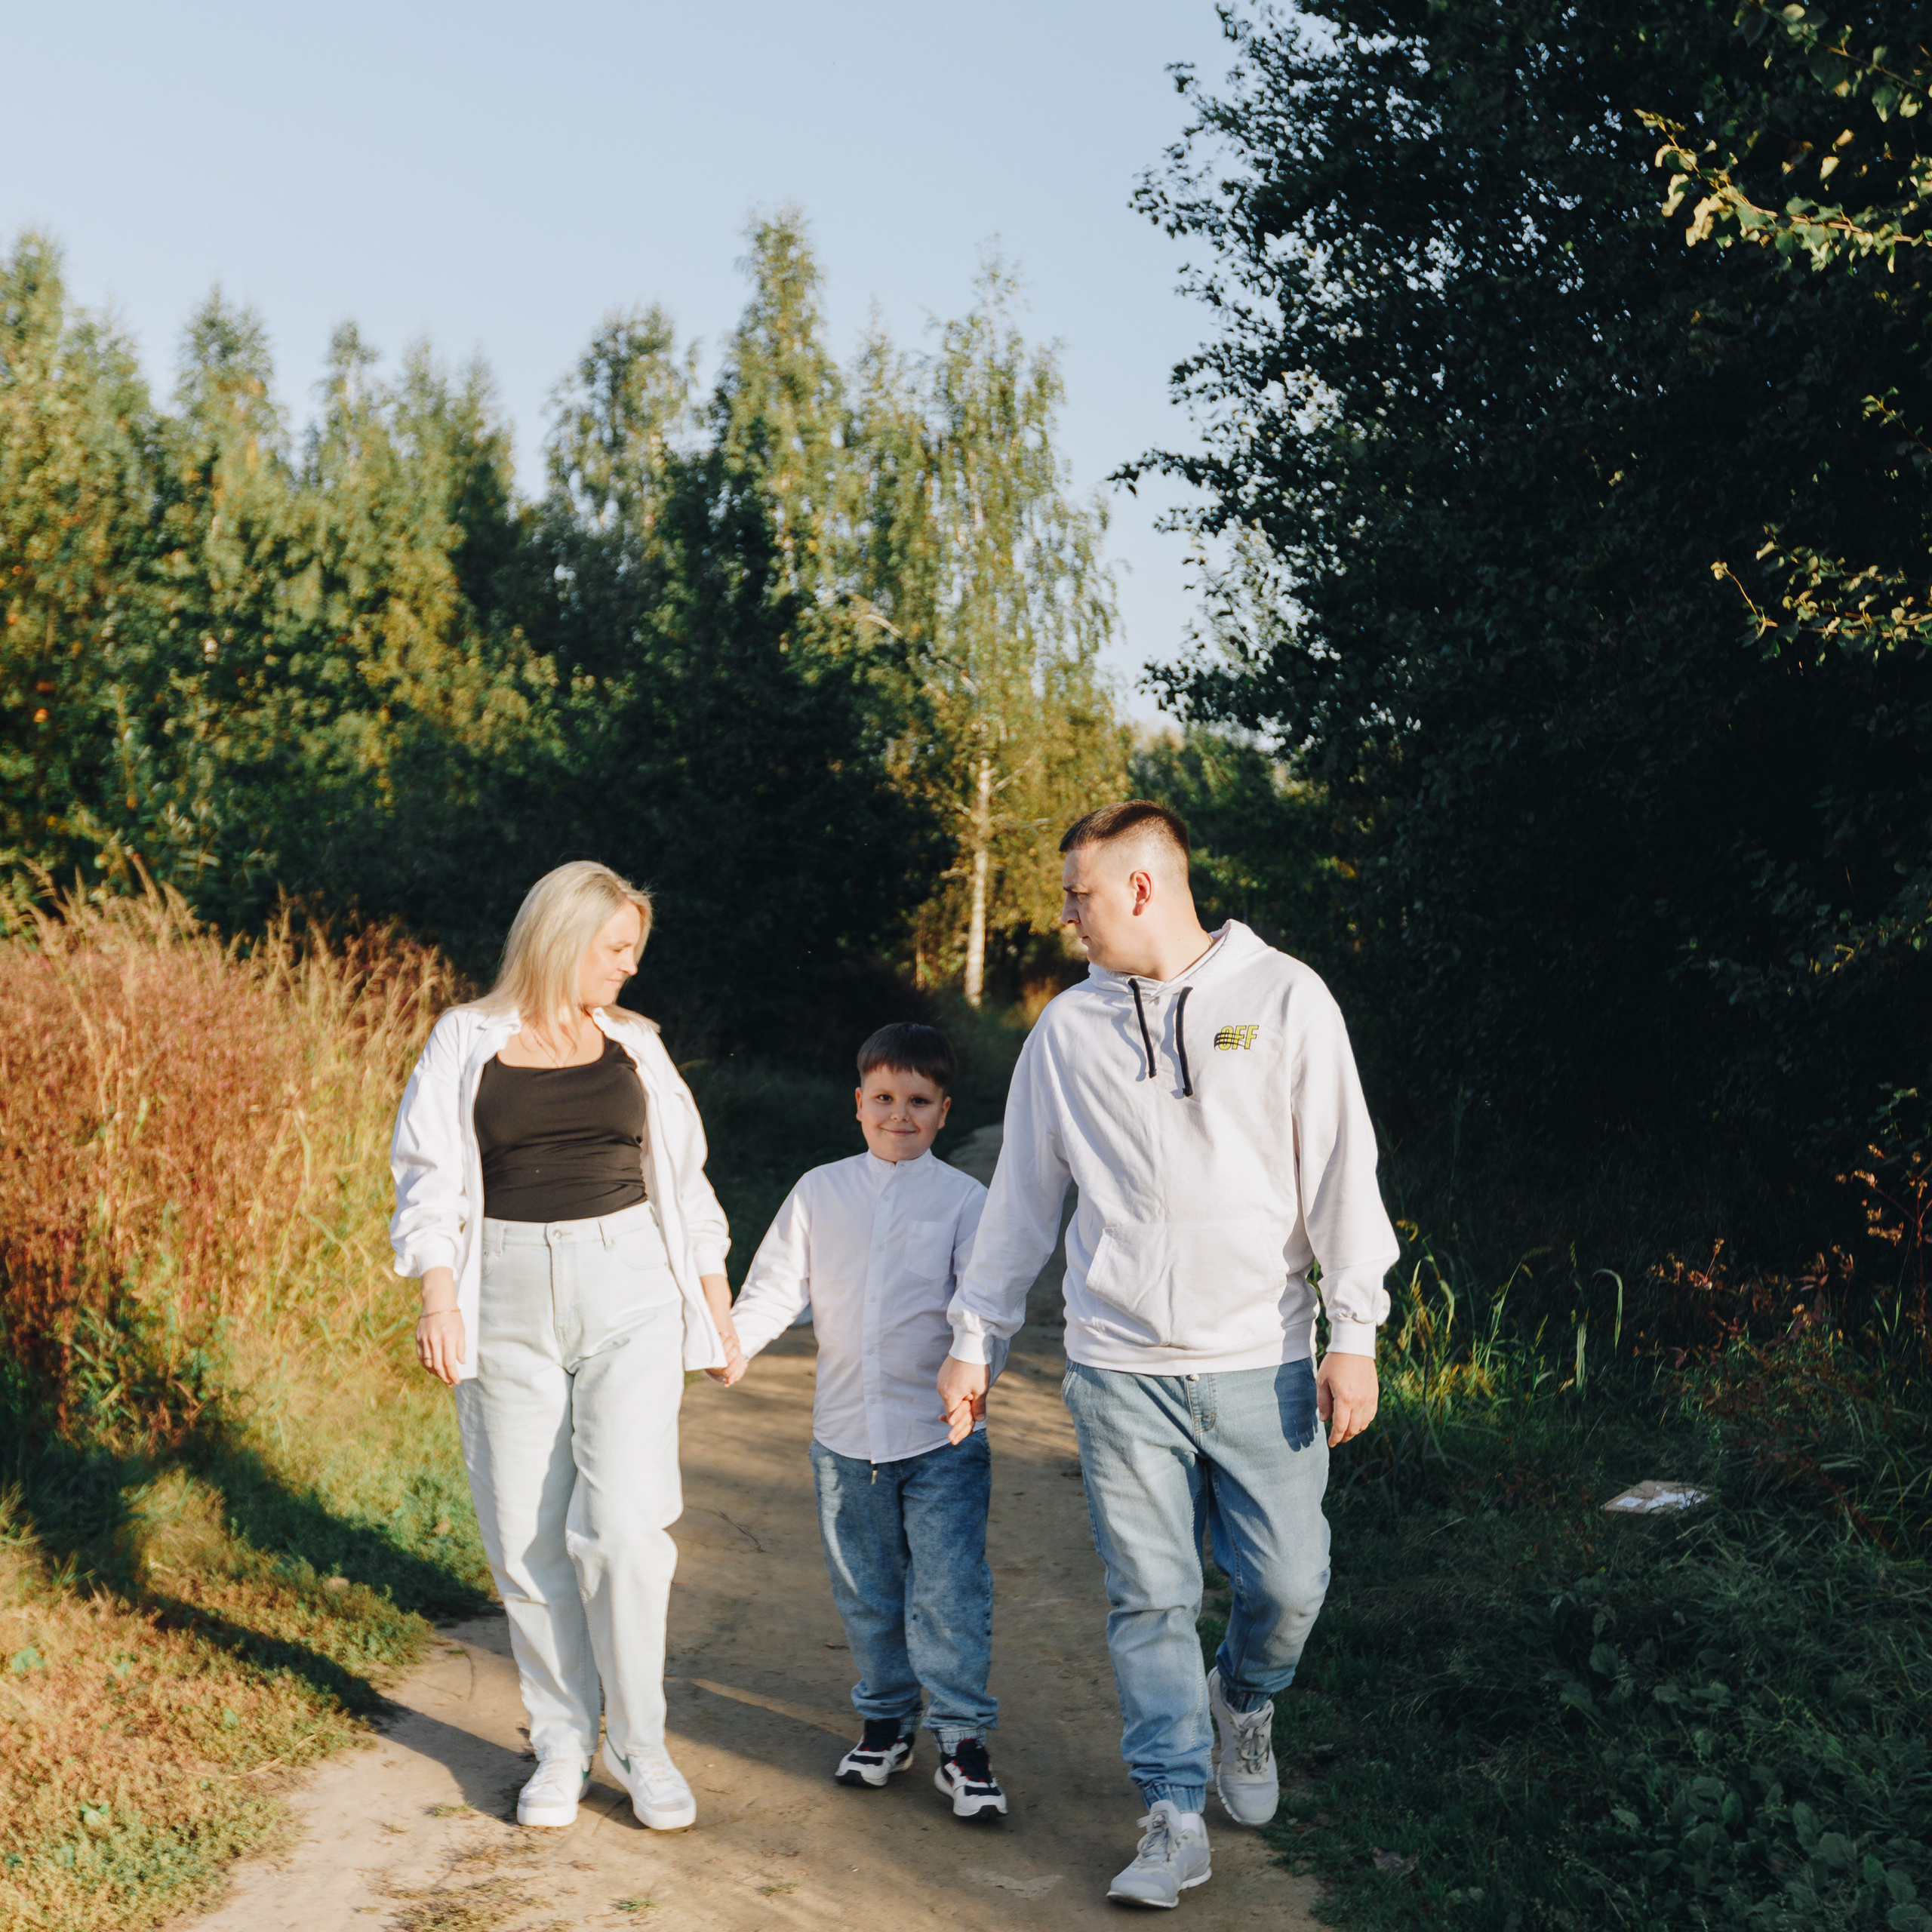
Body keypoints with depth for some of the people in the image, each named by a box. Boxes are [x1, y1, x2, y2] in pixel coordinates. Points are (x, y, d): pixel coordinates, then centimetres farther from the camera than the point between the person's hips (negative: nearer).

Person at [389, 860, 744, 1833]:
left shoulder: (634, 1047, 12)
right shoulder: (467, 1042, 4)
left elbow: (682, 1181, 18)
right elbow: (432, 1177, 0)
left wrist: (718, 1307, 18)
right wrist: (436, 1298, -12)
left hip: (629, 1290, 1)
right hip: (508, 1302, -1)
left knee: (621, 1522, -8)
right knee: (528, 1535, 2)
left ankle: (638, 1741, 6)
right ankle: (561, 1742, 17)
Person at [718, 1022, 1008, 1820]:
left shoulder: (965, 1200, -2)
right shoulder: (818, 1193, 6)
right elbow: (777, 1284, 4)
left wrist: (977, 1367, -27)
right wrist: (733, 1338, -13)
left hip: (942, 1433, -3)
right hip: (845, 1432, 3)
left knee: (948, 1590, -5)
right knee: (866, 1592, 14)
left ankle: (962, 1738, 7)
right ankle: (887, 1719, 31)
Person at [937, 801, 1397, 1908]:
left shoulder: (1284, 997, 0)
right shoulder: (1069, 1029, 8)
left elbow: (1342, 1171, -1)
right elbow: (1021, 1201, 14)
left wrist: (1355, 1333, -6)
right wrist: (976, 1343, 14)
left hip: (1261, 1362, -1)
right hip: (1121, 1369, 2)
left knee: (1289, 1581, 1)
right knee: (1150, 1600, 1)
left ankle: (1244, 1704, 33)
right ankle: (1176, 1818, 12)